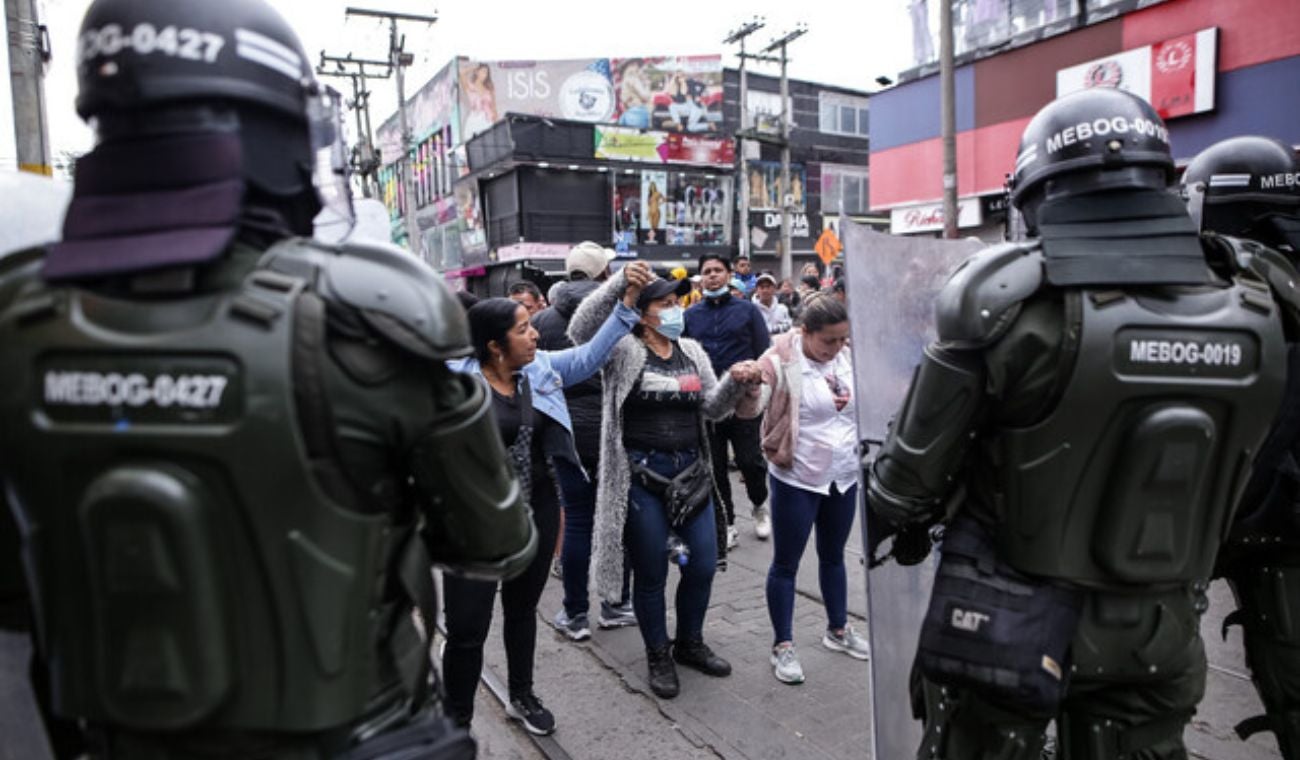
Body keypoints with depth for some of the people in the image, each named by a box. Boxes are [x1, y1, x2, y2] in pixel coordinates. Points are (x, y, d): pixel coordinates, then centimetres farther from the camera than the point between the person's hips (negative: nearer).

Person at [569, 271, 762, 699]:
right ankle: (658, 656, 29)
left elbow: (713, 409, 10)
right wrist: (619, 284, -29)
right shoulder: (625, 351, -6)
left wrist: (735, 382, -9)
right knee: (651, 572, 7)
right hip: (641, 474, -5)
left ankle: (690, 644, 36)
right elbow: (580, 330, -24)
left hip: (692, 470, 5)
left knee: (704, 562, 11)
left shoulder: (692, 352, 10)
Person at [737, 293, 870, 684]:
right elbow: (748, 410, -26)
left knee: (834, 556, 21)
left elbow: (864, 409, 17)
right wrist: (748, 386, -43)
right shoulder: (781, 361, -16)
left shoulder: (846, 358, 1)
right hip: (796, 479, -5)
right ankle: (783, 646, 18)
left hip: (844, 476, 6)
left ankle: (838, 630, 38)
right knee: (786, 563, 5)